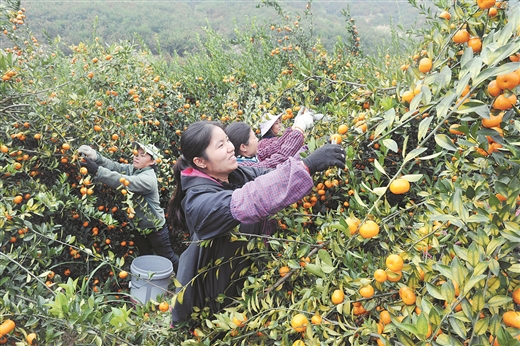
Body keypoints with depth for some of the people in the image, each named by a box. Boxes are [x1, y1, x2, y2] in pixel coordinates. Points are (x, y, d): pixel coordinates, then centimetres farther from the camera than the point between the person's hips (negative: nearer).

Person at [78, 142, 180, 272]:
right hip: (138, 226, 7)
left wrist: (97, 170, -49)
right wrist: (95, 156, -38)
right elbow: (114, 166, -19)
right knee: (145, 257, 23)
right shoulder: (131, 169, -4)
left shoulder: (148, 178, -27)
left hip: (155, 227, -7)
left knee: (167, 256, 10)